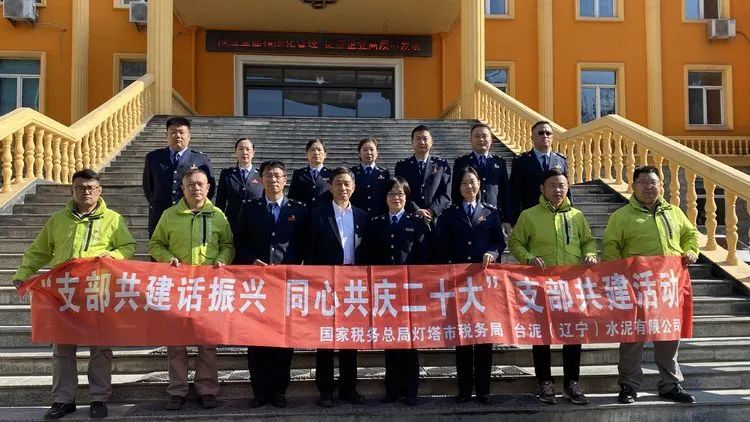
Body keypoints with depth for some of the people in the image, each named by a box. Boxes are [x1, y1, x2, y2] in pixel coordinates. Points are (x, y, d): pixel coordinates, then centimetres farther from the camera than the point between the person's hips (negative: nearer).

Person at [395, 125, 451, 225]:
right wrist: (416, 211, -15)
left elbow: (446, 194, 2)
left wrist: (432, 211, -13)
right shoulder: (402, 166, 8)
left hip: (436, 219, 0)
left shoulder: (442, 165, 9)